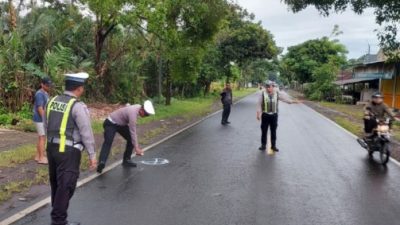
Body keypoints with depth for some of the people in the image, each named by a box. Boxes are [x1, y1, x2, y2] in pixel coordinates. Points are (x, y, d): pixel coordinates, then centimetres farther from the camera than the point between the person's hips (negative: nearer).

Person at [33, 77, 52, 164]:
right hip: (40, 120, -10)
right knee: (43, 138, -7)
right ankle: (42, 158, -4)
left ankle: (38, 156, 20)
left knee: (41, 137, 13)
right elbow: (40, 108, -22)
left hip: (42, 119, 10)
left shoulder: (45, 93, 13)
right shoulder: (40, 94, -17)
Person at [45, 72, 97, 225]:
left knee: (56, 183, 21)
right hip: (68, 151, -8)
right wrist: (92, 155, -9)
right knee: (65, 186, 2)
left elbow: (47, 126, 14)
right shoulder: (78, 106, -14)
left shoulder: (52, 101, 7)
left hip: (51, 148, 8)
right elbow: (86, 133, -14)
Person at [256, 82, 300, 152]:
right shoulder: (263, 94, -4)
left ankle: (273, 146, 17)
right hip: (265, 115, -1)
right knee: (264, 131, 4)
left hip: (274, 115, 1)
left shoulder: (276, 94, 1)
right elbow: (259, 104, -3)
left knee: (273, 131, 7)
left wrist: (293, 101, -15)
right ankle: (263, 145, 15)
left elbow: (284, 99, -4)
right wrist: (258, 113, -9)